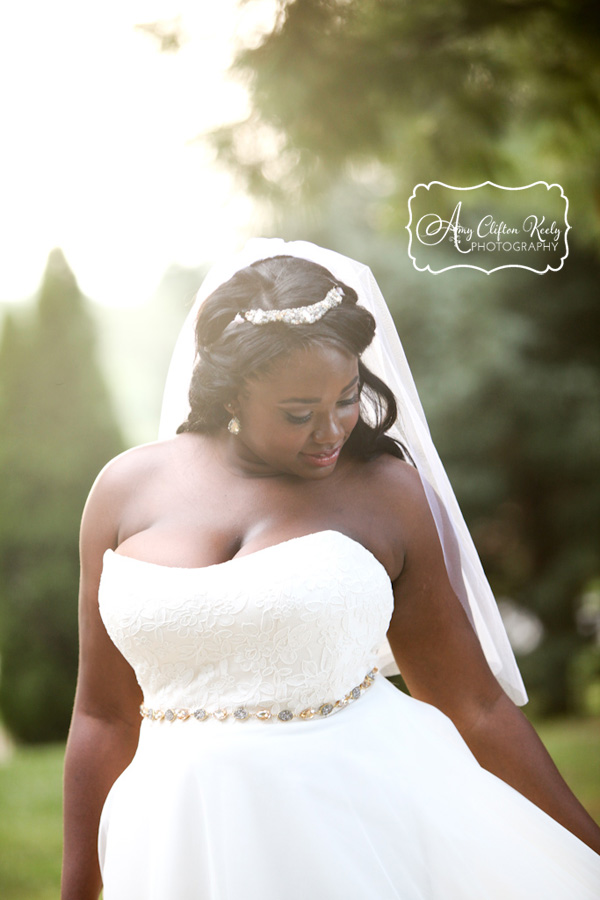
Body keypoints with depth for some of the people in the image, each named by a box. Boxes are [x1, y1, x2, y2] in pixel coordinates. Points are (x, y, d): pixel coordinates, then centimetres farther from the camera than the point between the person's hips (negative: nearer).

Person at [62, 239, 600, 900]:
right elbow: (105, 716, 8)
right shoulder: (129, 490, 3)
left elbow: (475, 703, 3)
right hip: (188, 844, 2)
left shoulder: (388, 493, -1)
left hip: (371, 822, -1)